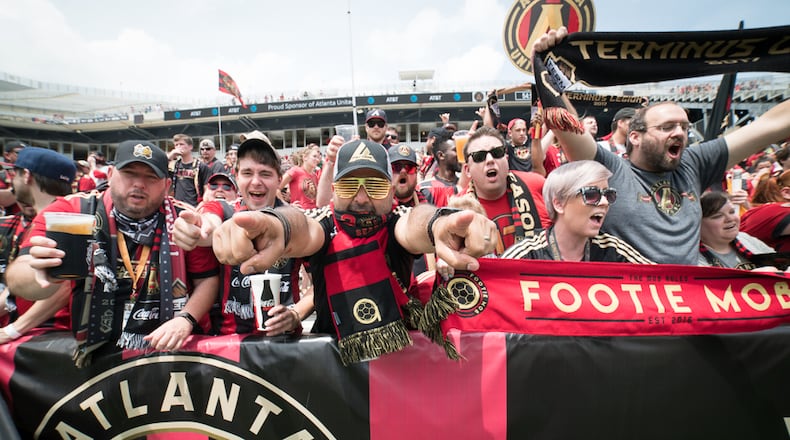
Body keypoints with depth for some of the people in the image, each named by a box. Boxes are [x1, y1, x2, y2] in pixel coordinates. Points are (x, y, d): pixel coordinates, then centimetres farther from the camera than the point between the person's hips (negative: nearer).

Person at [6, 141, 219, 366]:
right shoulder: (70, 211, -2)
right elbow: (17, 280, -10)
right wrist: (44, 276, -32)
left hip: (167, 350, -2)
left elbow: (207, 279, 3)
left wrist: (186, 319, -14)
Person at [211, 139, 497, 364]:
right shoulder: (325, 224, -10)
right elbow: (305, 232, -33)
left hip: (401, 355, 0)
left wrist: (437, 223, -58)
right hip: (335, 358, 1)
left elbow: (412, 226, -34)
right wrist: (279, 227, -57)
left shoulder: (395, 222, -10)